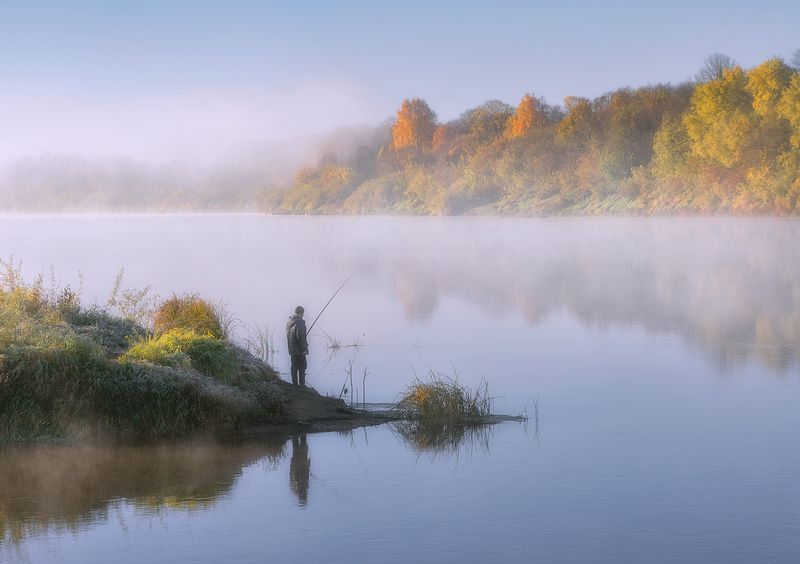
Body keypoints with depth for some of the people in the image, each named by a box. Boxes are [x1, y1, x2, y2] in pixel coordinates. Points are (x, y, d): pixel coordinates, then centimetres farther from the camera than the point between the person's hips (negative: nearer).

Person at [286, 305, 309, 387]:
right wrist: (304, 349, -15)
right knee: (302, 368, 2)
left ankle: (295, 383, 18)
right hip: (299, 350, -7)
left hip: (292, 349, 7)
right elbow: (301, 337, -22)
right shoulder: (300, 323, -20)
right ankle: (301, 384, 4)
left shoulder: (289, 322, 5)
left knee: (294, 367, 14)